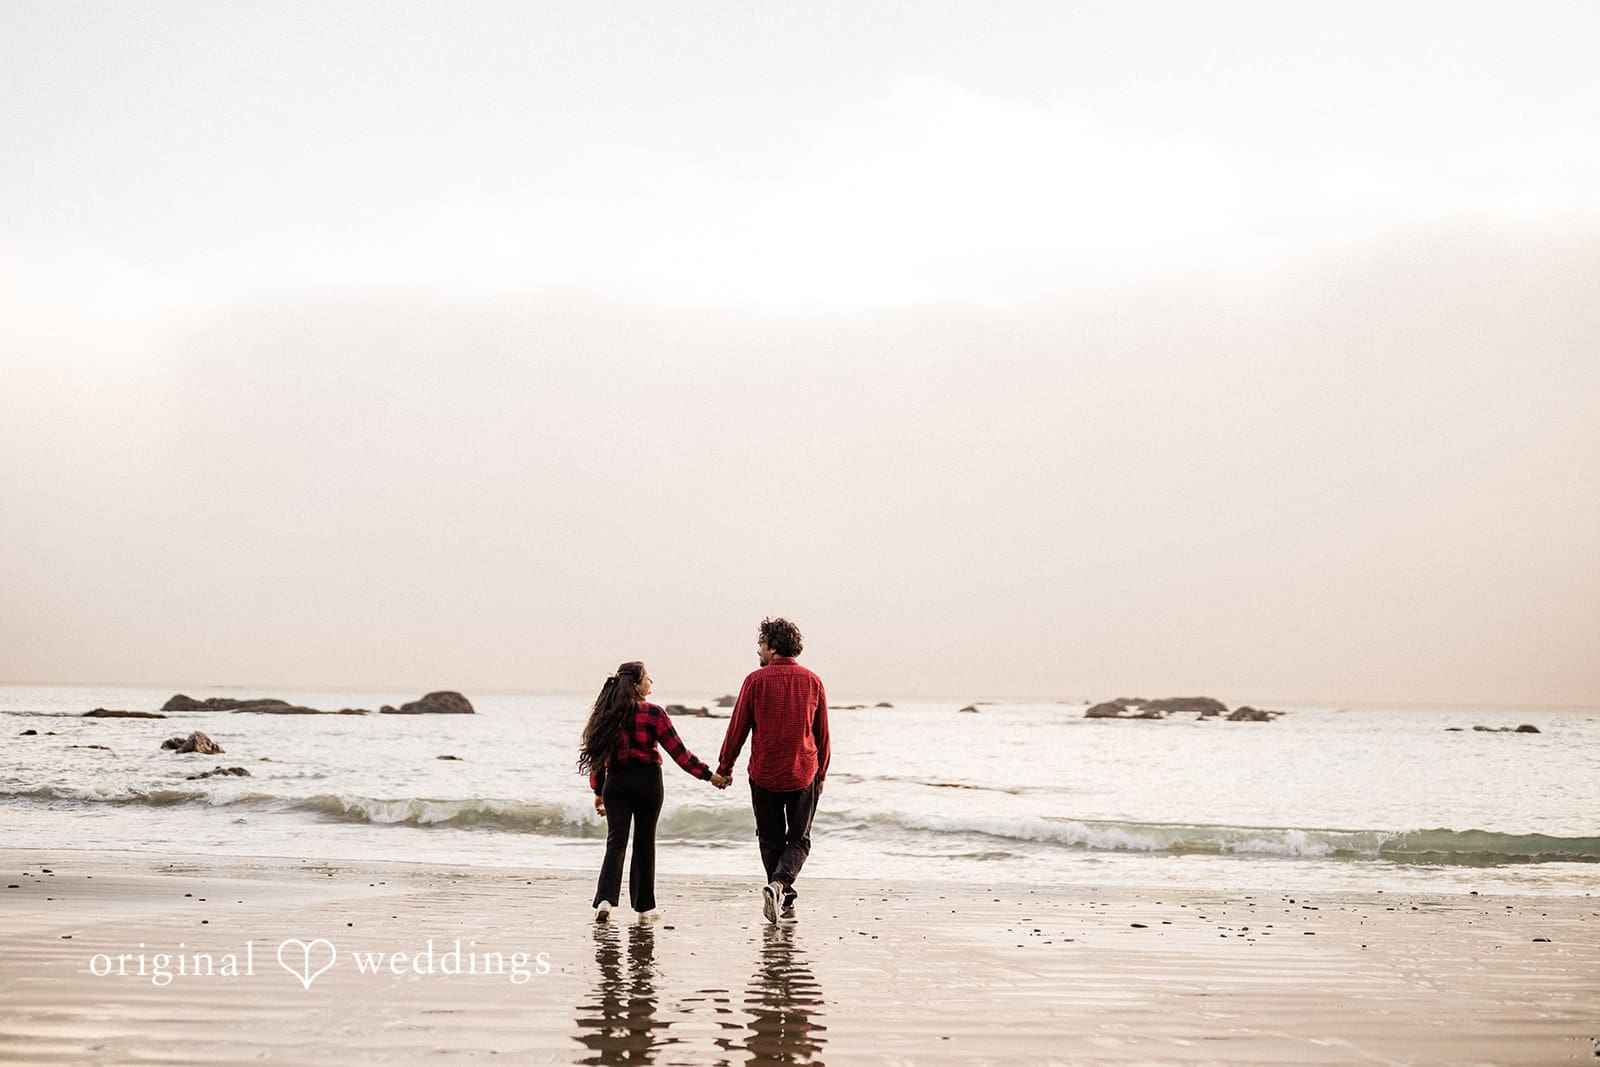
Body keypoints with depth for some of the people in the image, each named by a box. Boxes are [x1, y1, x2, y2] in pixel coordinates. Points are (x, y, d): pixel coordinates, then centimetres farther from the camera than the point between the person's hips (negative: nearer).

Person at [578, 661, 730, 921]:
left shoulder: (606, 714, 3)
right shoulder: (653, 713, -8)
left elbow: (597, 754, 6)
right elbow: (677, 750, -8)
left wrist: (598, 791, 15)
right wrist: (709, 775, -1)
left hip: (616, 782, 2)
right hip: (647, 782, -2)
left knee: (616, 841, -3)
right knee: (644, 843, 9)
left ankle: (605, 899, -23)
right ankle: (644, 905, 17)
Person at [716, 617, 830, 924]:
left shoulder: (757, 681, -7)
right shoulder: (812, 681, 2)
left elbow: (738, 728, -3)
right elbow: (822, 733, 8)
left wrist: (724, 767, 9)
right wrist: (821, 773, 19)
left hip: (764, 775, -1)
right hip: (803, 773, 1)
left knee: (772, 842, 12)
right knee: (799, 840, 9)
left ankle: (783, 903, 14)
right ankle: (780, 885, -16)